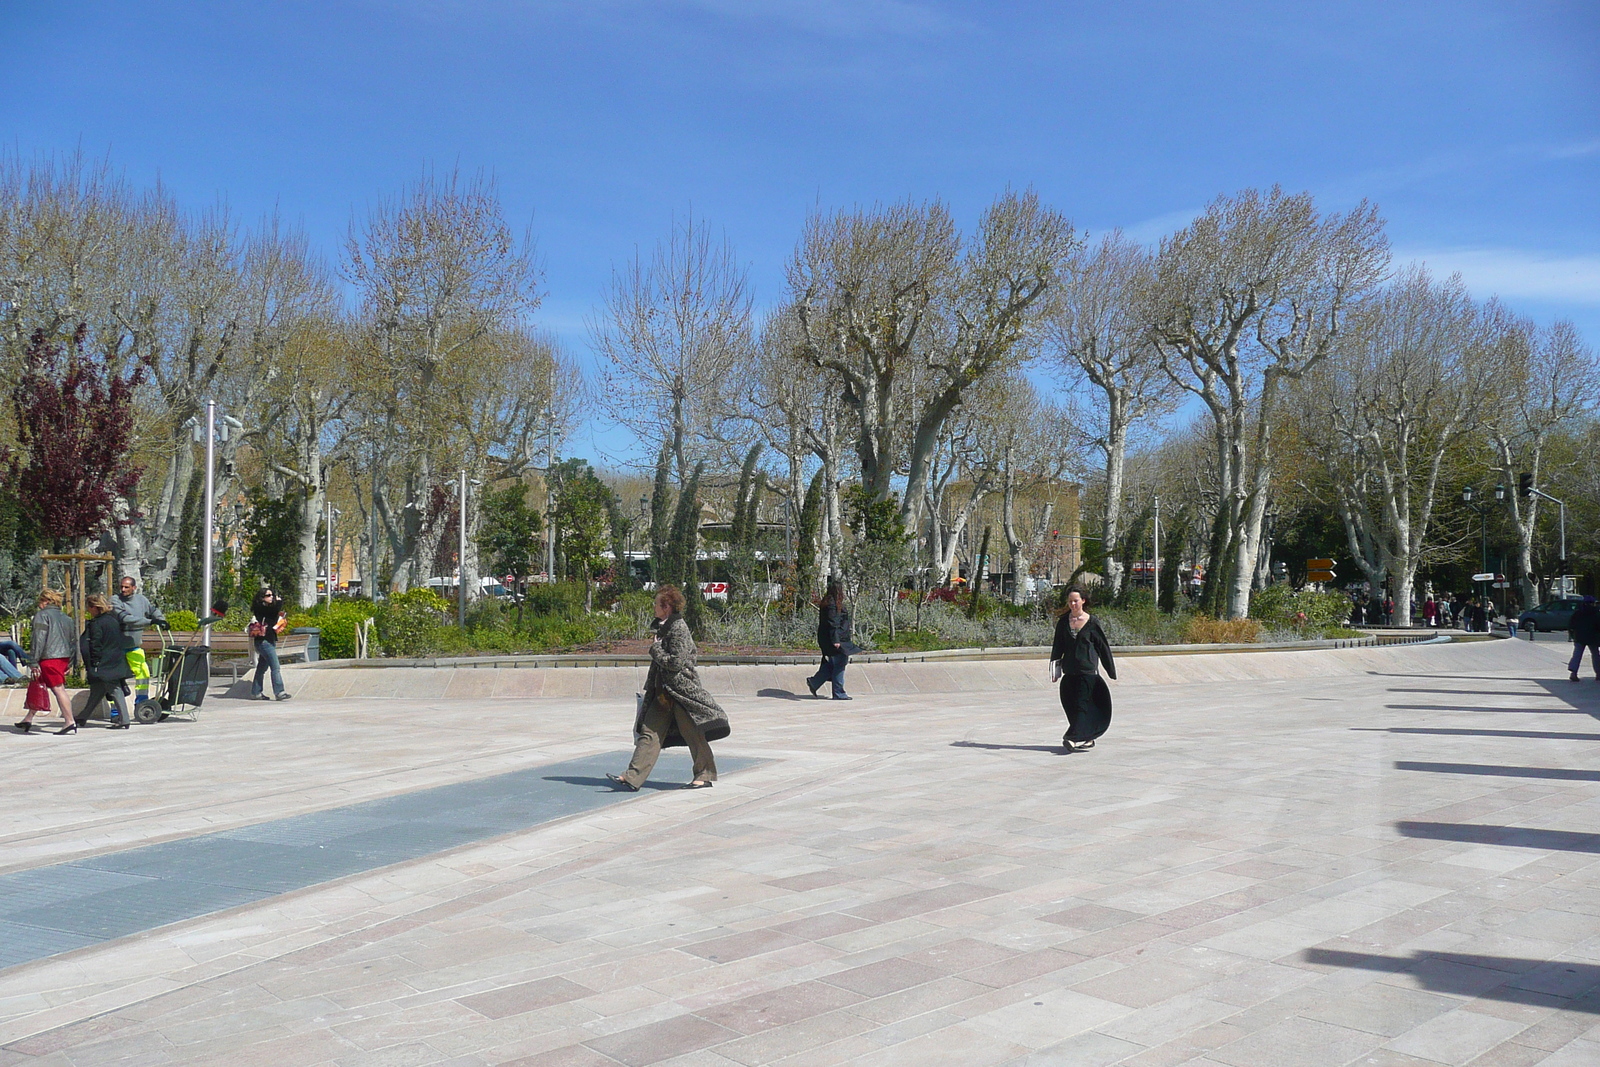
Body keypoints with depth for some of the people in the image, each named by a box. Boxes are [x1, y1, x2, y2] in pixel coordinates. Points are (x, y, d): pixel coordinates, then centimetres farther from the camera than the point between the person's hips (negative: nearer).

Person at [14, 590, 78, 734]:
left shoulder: (42, 615, -4)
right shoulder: (66, 618, 17)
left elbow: (39, 640, -12)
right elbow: (74, 642, 17)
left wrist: (35, 663, -11)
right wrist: (69, 664, 20)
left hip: (49, 658, -8)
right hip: (64, 658, 8)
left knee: (58, 689, -9)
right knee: (39, 686, 19)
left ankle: (70, 722, -13)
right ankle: (28, 719, 25)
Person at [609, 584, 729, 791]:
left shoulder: (679, 628, -15)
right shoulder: (663, 628, 13)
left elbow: (676, 662, -22)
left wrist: (655, 649, -11)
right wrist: (650, 689, 21)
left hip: (682, 691, -9)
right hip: (663, 692, 9)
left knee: (693, 734, 2)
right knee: (649, 732, 4)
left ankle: (705, 776, 16)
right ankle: (632, 778, 3)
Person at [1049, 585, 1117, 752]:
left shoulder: (1092, 622, 0)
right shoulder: (1063, 622, 8)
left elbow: (1103, 646, 5)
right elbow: (1057, 646, 9)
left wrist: (1111, 671, 6)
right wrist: (1054, 666, -2)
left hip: (1087, 670, -4)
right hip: (1069, 671, 4)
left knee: (1082, 704, -10)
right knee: (1071, 705, 5)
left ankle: (1074, 738, -16)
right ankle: (1086, 739, 17)